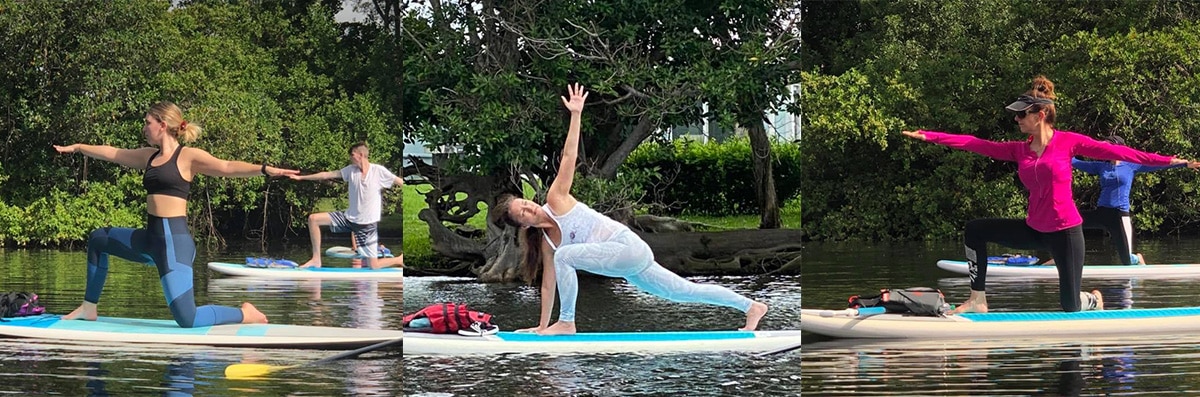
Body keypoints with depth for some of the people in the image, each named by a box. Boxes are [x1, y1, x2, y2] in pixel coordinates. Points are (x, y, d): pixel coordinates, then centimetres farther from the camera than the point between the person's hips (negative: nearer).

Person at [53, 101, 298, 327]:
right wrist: (77, 148, 42)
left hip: (174, 240, -9)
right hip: (152, 238, 9)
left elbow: (227, 167, -20)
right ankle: (89, 308, 34)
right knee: (98, 239, 25)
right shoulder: (149, 156, 16)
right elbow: (111, 153, 30)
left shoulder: (188, 156, -6)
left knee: (187, 320, -17)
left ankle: (244, 315, 4)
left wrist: (264, 170, -37)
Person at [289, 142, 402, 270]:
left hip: (368, 224, -5)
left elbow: (401, 182, -12)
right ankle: (316, 259, 3)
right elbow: (327, 174, 6)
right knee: (313, 219, -4)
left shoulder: (379, 171, -13)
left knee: (373, 266, -9)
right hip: (349, 218, 5)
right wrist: (301, 177, 9)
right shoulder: (351, 170, 0)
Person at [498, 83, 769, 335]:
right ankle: (750, 306, 18)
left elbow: (569, 156, -11)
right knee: (684, 291, 12)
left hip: (628, 247, -9)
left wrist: (575, 115, -19)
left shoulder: (555, 200, -6)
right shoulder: (545, 241, 11)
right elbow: (549, 284, 17)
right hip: (626, 263, 9)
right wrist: (542, 326, 17)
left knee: (564, 256, -21)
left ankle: (566, 322, -10)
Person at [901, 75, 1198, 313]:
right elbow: (975, 144, 3)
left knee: (1071, 307, -2)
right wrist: (929, 137, 0)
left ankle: (1093, 300, 36)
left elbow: (1113, 151, -12)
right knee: (975, 231, 0)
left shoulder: (1068, 142, -9)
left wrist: (1166, 161, -17)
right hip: (1035, 230, 5)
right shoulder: (1019, 150, 4)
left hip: (1066, 231, -5)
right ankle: (978, 300, 6)